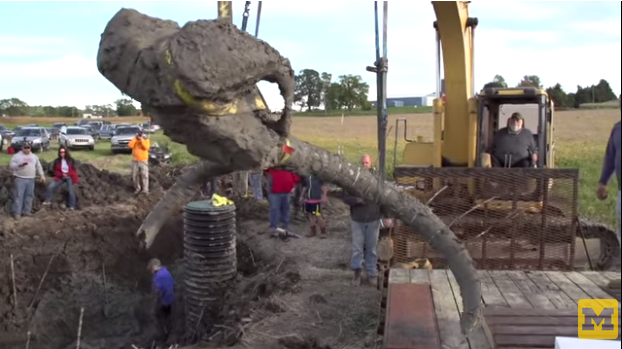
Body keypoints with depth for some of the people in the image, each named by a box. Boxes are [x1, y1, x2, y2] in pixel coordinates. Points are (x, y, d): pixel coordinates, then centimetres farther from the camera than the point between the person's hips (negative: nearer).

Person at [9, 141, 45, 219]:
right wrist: (20, 165, -22)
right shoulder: (17, 155, 1)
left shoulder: (34, 156, 14)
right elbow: (11, 165, -6)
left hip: (31, 179, 5)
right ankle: (17, 213, -4)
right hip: (19, 179, -4)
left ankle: (26, 212, 15)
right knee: (18, 196, -6)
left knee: (29, 196, 7)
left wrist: (42, 175, 9)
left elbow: (39, 166, 17)